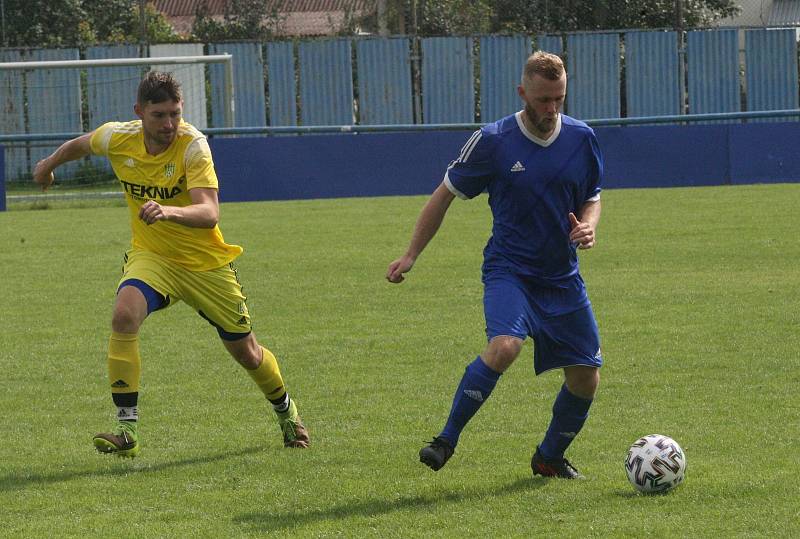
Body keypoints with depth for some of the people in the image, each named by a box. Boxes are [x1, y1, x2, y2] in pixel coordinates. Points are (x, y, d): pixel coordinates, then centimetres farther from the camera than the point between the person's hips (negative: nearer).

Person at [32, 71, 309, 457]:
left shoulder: (193, 146, -25)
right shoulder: (118, 138, -12)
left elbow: (209, 215, -37)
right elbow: (81, 145, 14)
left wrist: (168, 211, -56)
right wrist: (49, 164, 32)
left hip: (206, 264, -2)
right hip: (151, 256, 2)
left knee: (247, 354, 10)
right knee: (124, 315, -30)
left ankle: (285, 412, 43)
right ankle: (126, 429, -26)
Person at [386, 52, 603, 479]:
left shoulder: (581, 139, 0)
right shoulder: (492, 142, -10)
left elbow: (592, 198, 15)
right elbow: (445, 194, 2)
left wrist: (588, 226, -9)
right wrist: (411, 255, -1)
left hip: (562, 278, 4)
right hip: (509, 270, -4)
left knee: (586, 378, 2)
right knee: (504, 346, -31)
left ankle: (550, 458, 27)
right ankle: (447, 440, -19)